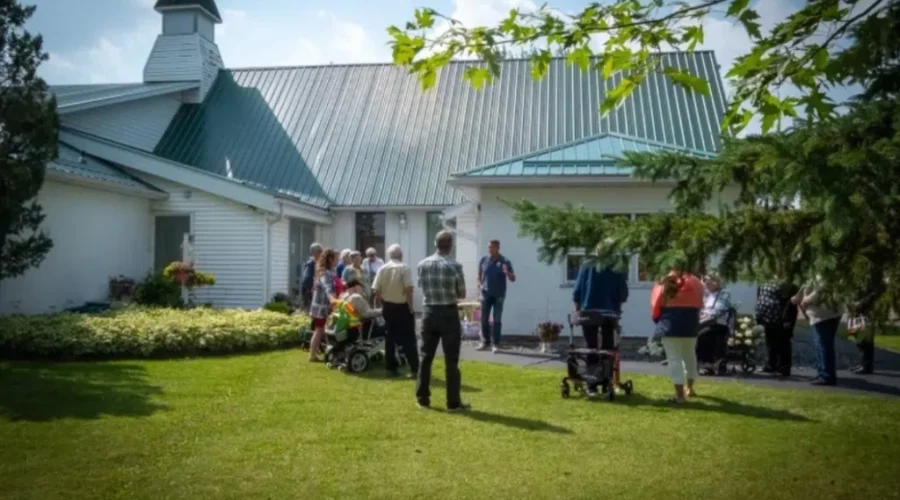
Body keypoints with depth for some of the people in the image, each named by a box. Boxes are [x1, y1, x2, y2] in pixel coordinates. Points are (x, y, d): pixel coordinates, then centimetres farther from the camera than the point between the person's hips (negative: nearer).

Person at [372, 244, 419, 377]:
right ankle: (414, 368, -4)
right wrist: (410, 306, -10)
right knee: (408, 338, 0)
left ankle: (390, 368, 13)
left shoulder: (382, 269, 1)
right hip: (402, 306, -4)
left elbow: (376, 290, -1)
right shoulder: (404, 268, -11)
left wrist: (381, 303, 13)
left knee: (390, 337, 12)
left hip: (388, 306, 4)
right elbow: (408, 289, -17)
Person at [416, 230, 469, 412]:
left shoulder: (422, 265, 1)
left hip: (429, 313, 4)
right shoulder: (454, 266, -11)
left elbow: (422, 288, 9)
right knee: (451, 360, 1)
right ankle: (453, 402, 5)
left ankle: (422, 398, 17)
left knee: (426, 357, 12)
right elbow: (462, 294, -3)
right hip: (449, 314, -4)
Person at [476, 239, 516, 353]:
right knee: (484, 319, 5)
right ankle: (485, 343, 16)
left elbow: (513, 279, -5)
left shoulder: (505, 262, -5)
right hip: (486, 294, 3)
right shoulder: (484, 260, 4)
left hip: (499, 295, -3)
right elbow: (479, 275, 17)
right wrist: (480, 284, -2)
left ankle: (496, 344, 5)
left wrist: (507, 273, -26)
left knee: (497, 320, -1)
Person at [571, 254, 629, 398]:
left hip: (589, 312, 0)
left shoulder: (587, 265, 4)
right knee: (607, 350, 9)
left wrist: (577, 309, 10)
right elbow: (623, 292, 2)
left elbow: (578, 289, 1)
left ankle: (592, 386, -2)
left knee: (591, 349, 2)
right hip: (610, 313, 0)